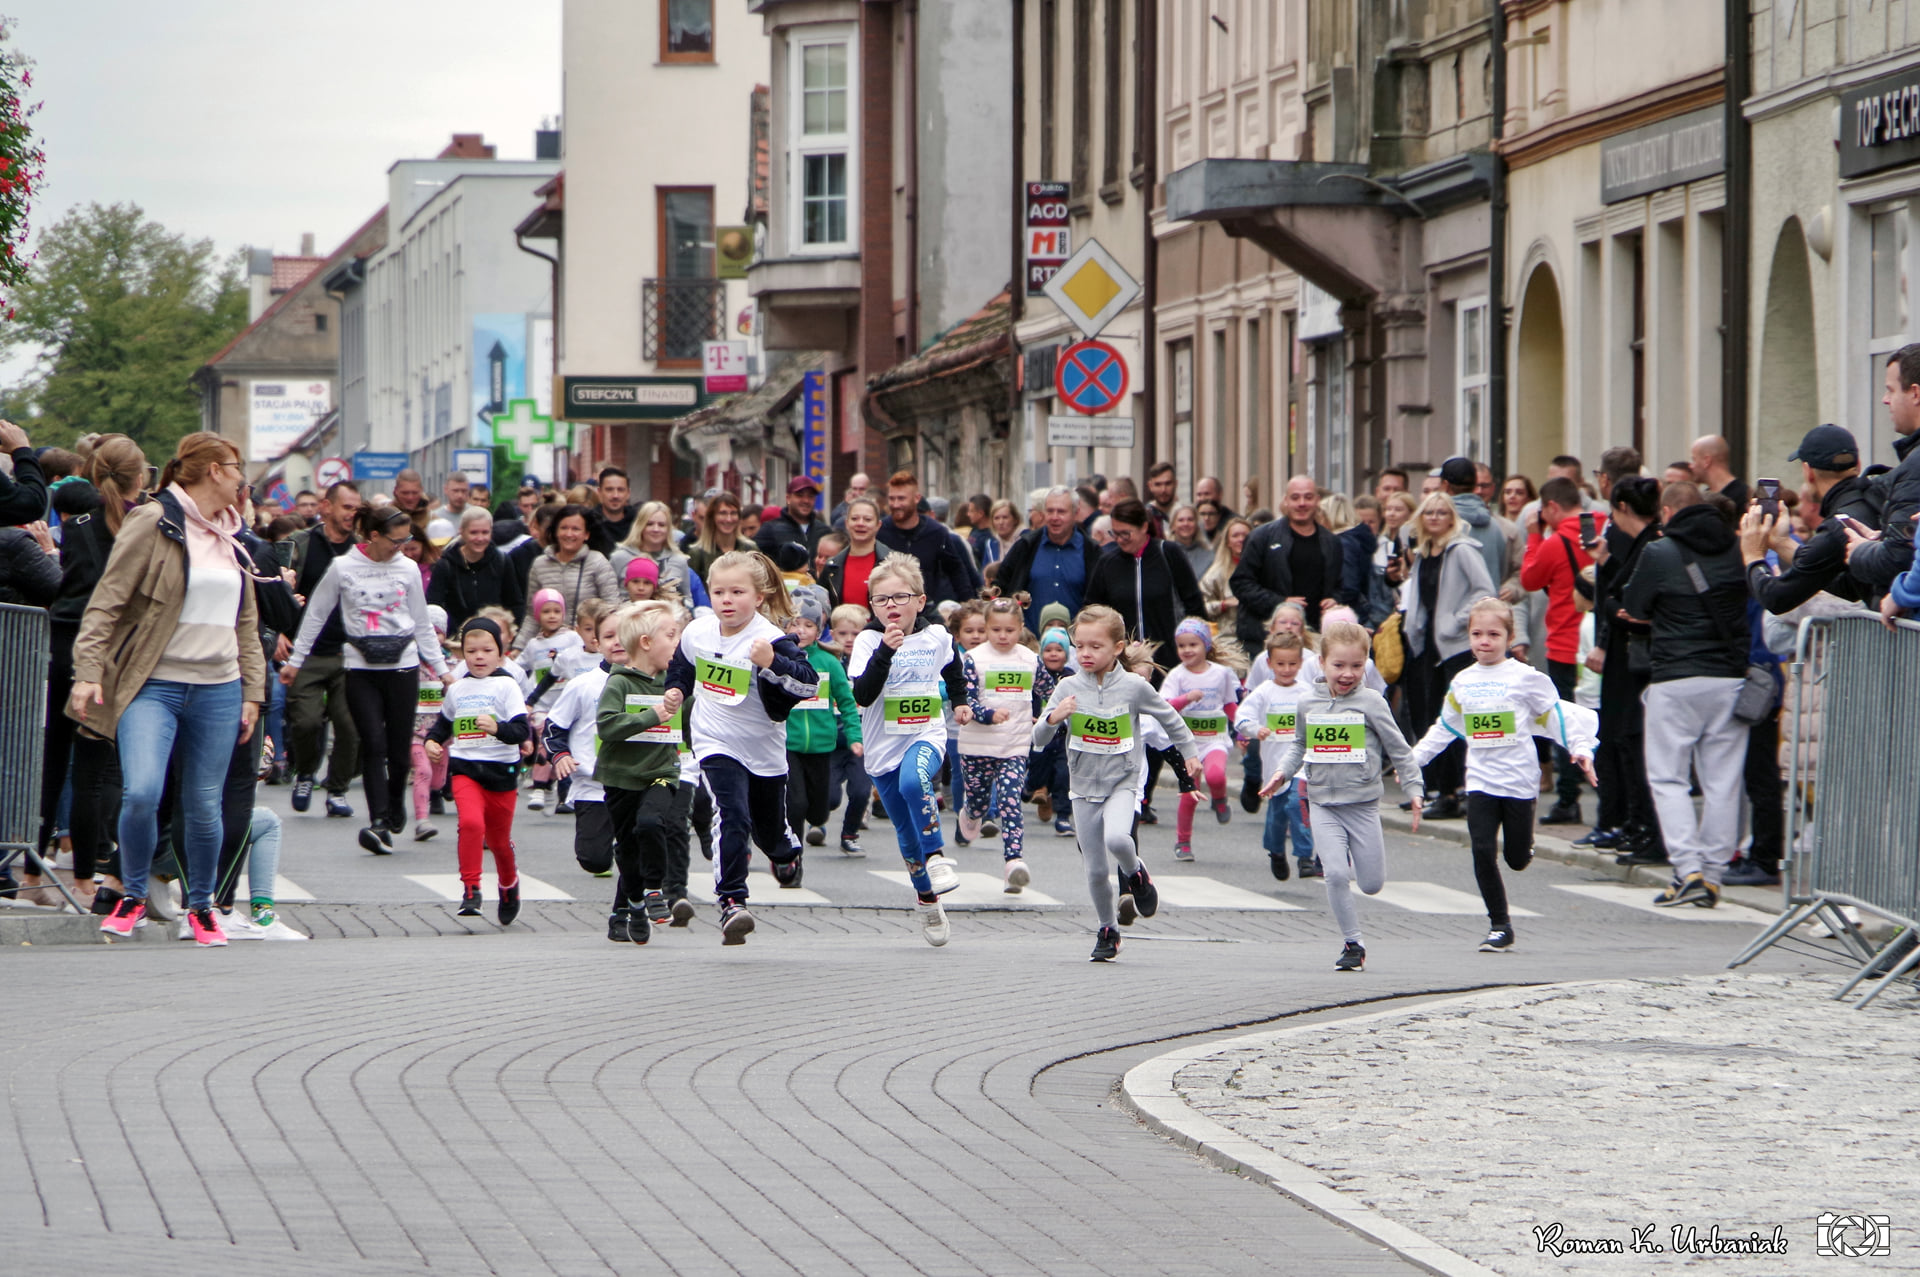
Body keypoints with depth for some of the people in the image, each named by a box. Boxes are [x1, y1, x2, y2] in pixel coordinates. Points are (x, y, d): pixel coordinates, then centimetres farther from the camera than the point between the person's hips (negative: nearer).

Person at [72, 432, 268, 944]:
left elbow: (246, 621, 24)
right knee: (141, 792, -19)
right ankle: (133, 896, 2)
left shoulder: (229, 541, 18)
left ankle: (201, 906, 21)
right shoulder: (153, 523, -4)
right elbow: (107, 600, -8)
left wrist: (252, 690, 15)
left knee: (204, 806, 3)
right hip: (153, 686, -5)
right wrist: (88, 671, -17)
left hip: (217, 690, 5)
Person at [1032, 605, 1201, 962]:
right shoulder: (1068, 688, -5)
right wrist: (1052, 718, -23)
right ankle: (1108, 931, 25)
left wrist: (1190, 753, 17)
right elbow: (1039, 741, -3)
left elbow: (1169, 718, 9)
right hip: (1084, 786, 2)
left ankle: (1135, 873, 3)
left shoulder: (1134, 687, -9)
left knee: (1116, 839, -31)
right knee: (1095, 869, 4)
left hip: (1123, 782, -2)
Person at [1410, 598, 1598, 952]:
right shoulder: (1462, 683, 8)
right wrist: (1413, 758, 22)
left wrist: (1580, 749, -10)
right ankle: (1499, 925, 0)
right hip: (1480, 780, 3)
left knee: (1517, 859, 3)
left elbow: (1557, 715, -1)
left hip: (1519, 780, -3)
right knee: (1482, 852, -10)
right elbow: (1445, 727, 21)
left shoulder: (1525, 677, -4)